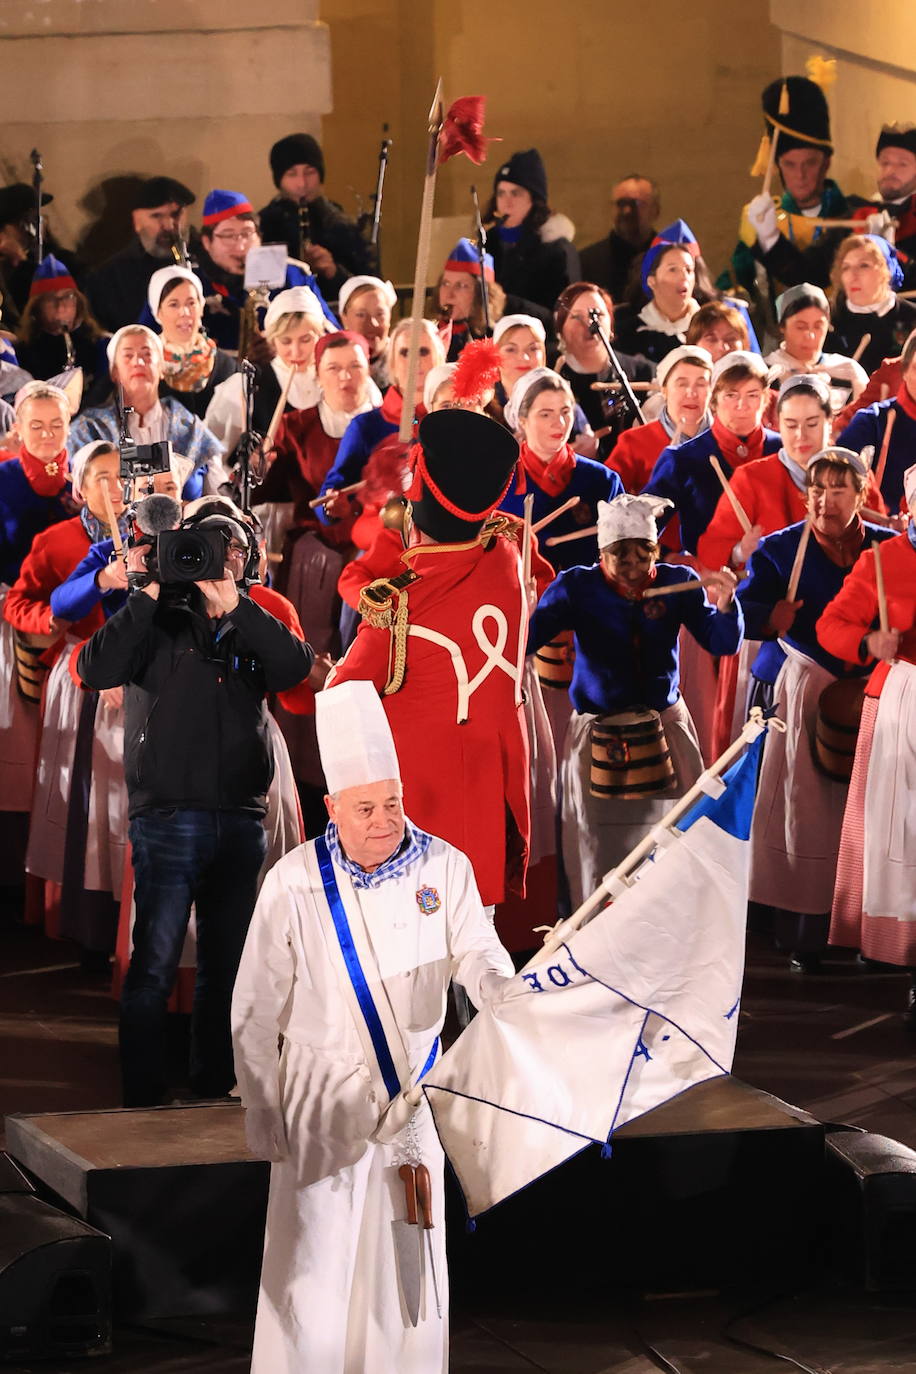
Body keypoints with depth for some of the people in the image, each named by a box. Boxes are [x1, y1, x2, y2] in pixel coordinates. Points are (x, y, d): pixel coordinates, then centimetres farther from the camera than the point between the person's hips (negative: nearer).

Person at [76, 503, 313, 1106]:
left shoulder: (254, 629, 14)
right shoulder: (159, 621, 6)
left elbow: (295, 667, -7)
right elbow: (97, 670, -11)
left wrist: (233, 604, -14)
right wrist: (147, 595, -12)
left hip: (242, 821, 4)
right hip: (168, 819, -4)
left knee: (228, 965, 9)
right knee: (154, 966, -7)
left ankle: (215, 1087, 18)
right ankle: (144, 1098, -4)